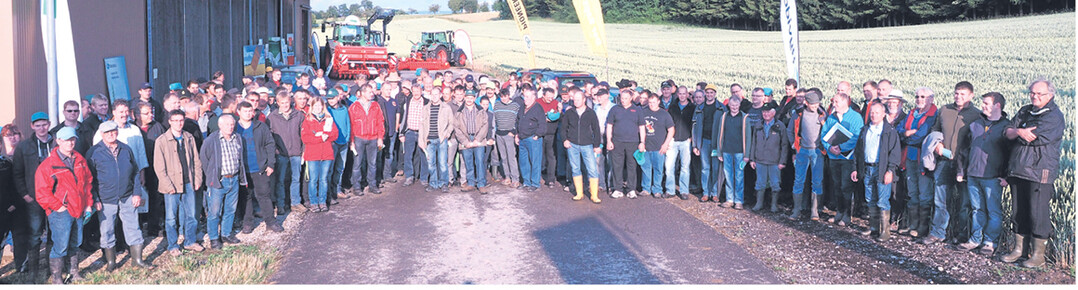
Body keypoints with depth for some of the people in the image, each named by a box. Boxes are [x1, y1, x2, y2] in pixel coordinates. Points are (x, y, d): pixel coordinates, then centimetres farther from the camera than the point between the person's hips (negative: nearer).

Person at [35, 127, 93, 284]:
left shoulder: (80, 160, 10)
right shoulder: (47, 165, -8)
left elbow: (88, 181, 17)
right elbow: (42, 193, -8)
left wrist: (88, 204, 11)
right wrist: (58, 206, -11)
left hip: (78, 210, 6)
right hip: (61, 212, -6)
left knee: (75, 244, 16)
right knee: (60, 246, -7)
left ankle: (74, 271, 29)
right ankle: (56, 278, 4)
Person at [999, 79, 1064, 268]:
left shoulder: (1054, 116, -7)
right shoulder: (1025, 111, 15)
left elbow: (1032, 137, -16)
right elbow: (1008, 133, 6)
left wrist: (1019, 133, 2)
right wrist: (1019, 132, -15)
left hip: (1040, 173, -7)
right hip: (1018, 170, 7)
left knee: (1038, 215, -3)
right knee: (1019, 212, 12)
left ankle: (1038, 255, 5)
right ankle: (1018, 249, 22)